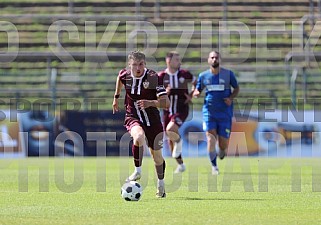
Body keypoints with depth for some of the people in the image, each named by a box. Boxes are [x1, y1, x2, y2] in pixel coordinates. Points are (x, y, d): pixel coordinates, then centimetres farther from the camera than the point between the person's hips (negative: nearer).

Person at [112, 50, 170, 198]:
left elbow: (166, 103, -23)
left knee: (157, 155, 8)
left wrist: (151, 103, -40)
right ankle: (138, 171, -17)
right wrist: (116, 97, 28)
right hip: (133, 117, 1)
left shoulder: (153, 78, -18)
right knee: (139, 137, -35)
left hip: (152, 119, 0)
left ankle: (161, 185, 32)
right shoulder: (125, 75, -7)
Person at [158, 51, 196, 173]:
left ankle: (178, 141, 6)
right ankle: (180, 165, 26)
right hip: (168, 111, 3)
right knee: (170, 140, 8)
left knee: (170, 130, -29)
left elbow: (195, 83, 16)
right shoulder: (161, 76, -3)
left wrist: (191, 95, 0)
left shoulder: (184, 74, -3)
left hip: (181, 110, -3)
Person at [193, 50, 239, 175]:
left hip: (225, 113, 0)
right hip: (209, 112, 0)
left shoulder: (228, 74, -1)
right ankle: (214, 166, -1)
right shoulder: (203, 76, 3)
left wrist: (231, 98, -9)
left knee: (223, 144, 0)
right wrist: (196, 93, -12)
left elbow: (236, 88, 10)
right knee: (211, 138, -15)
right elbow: (197, 90, 13)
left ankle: (222, 152, 38)